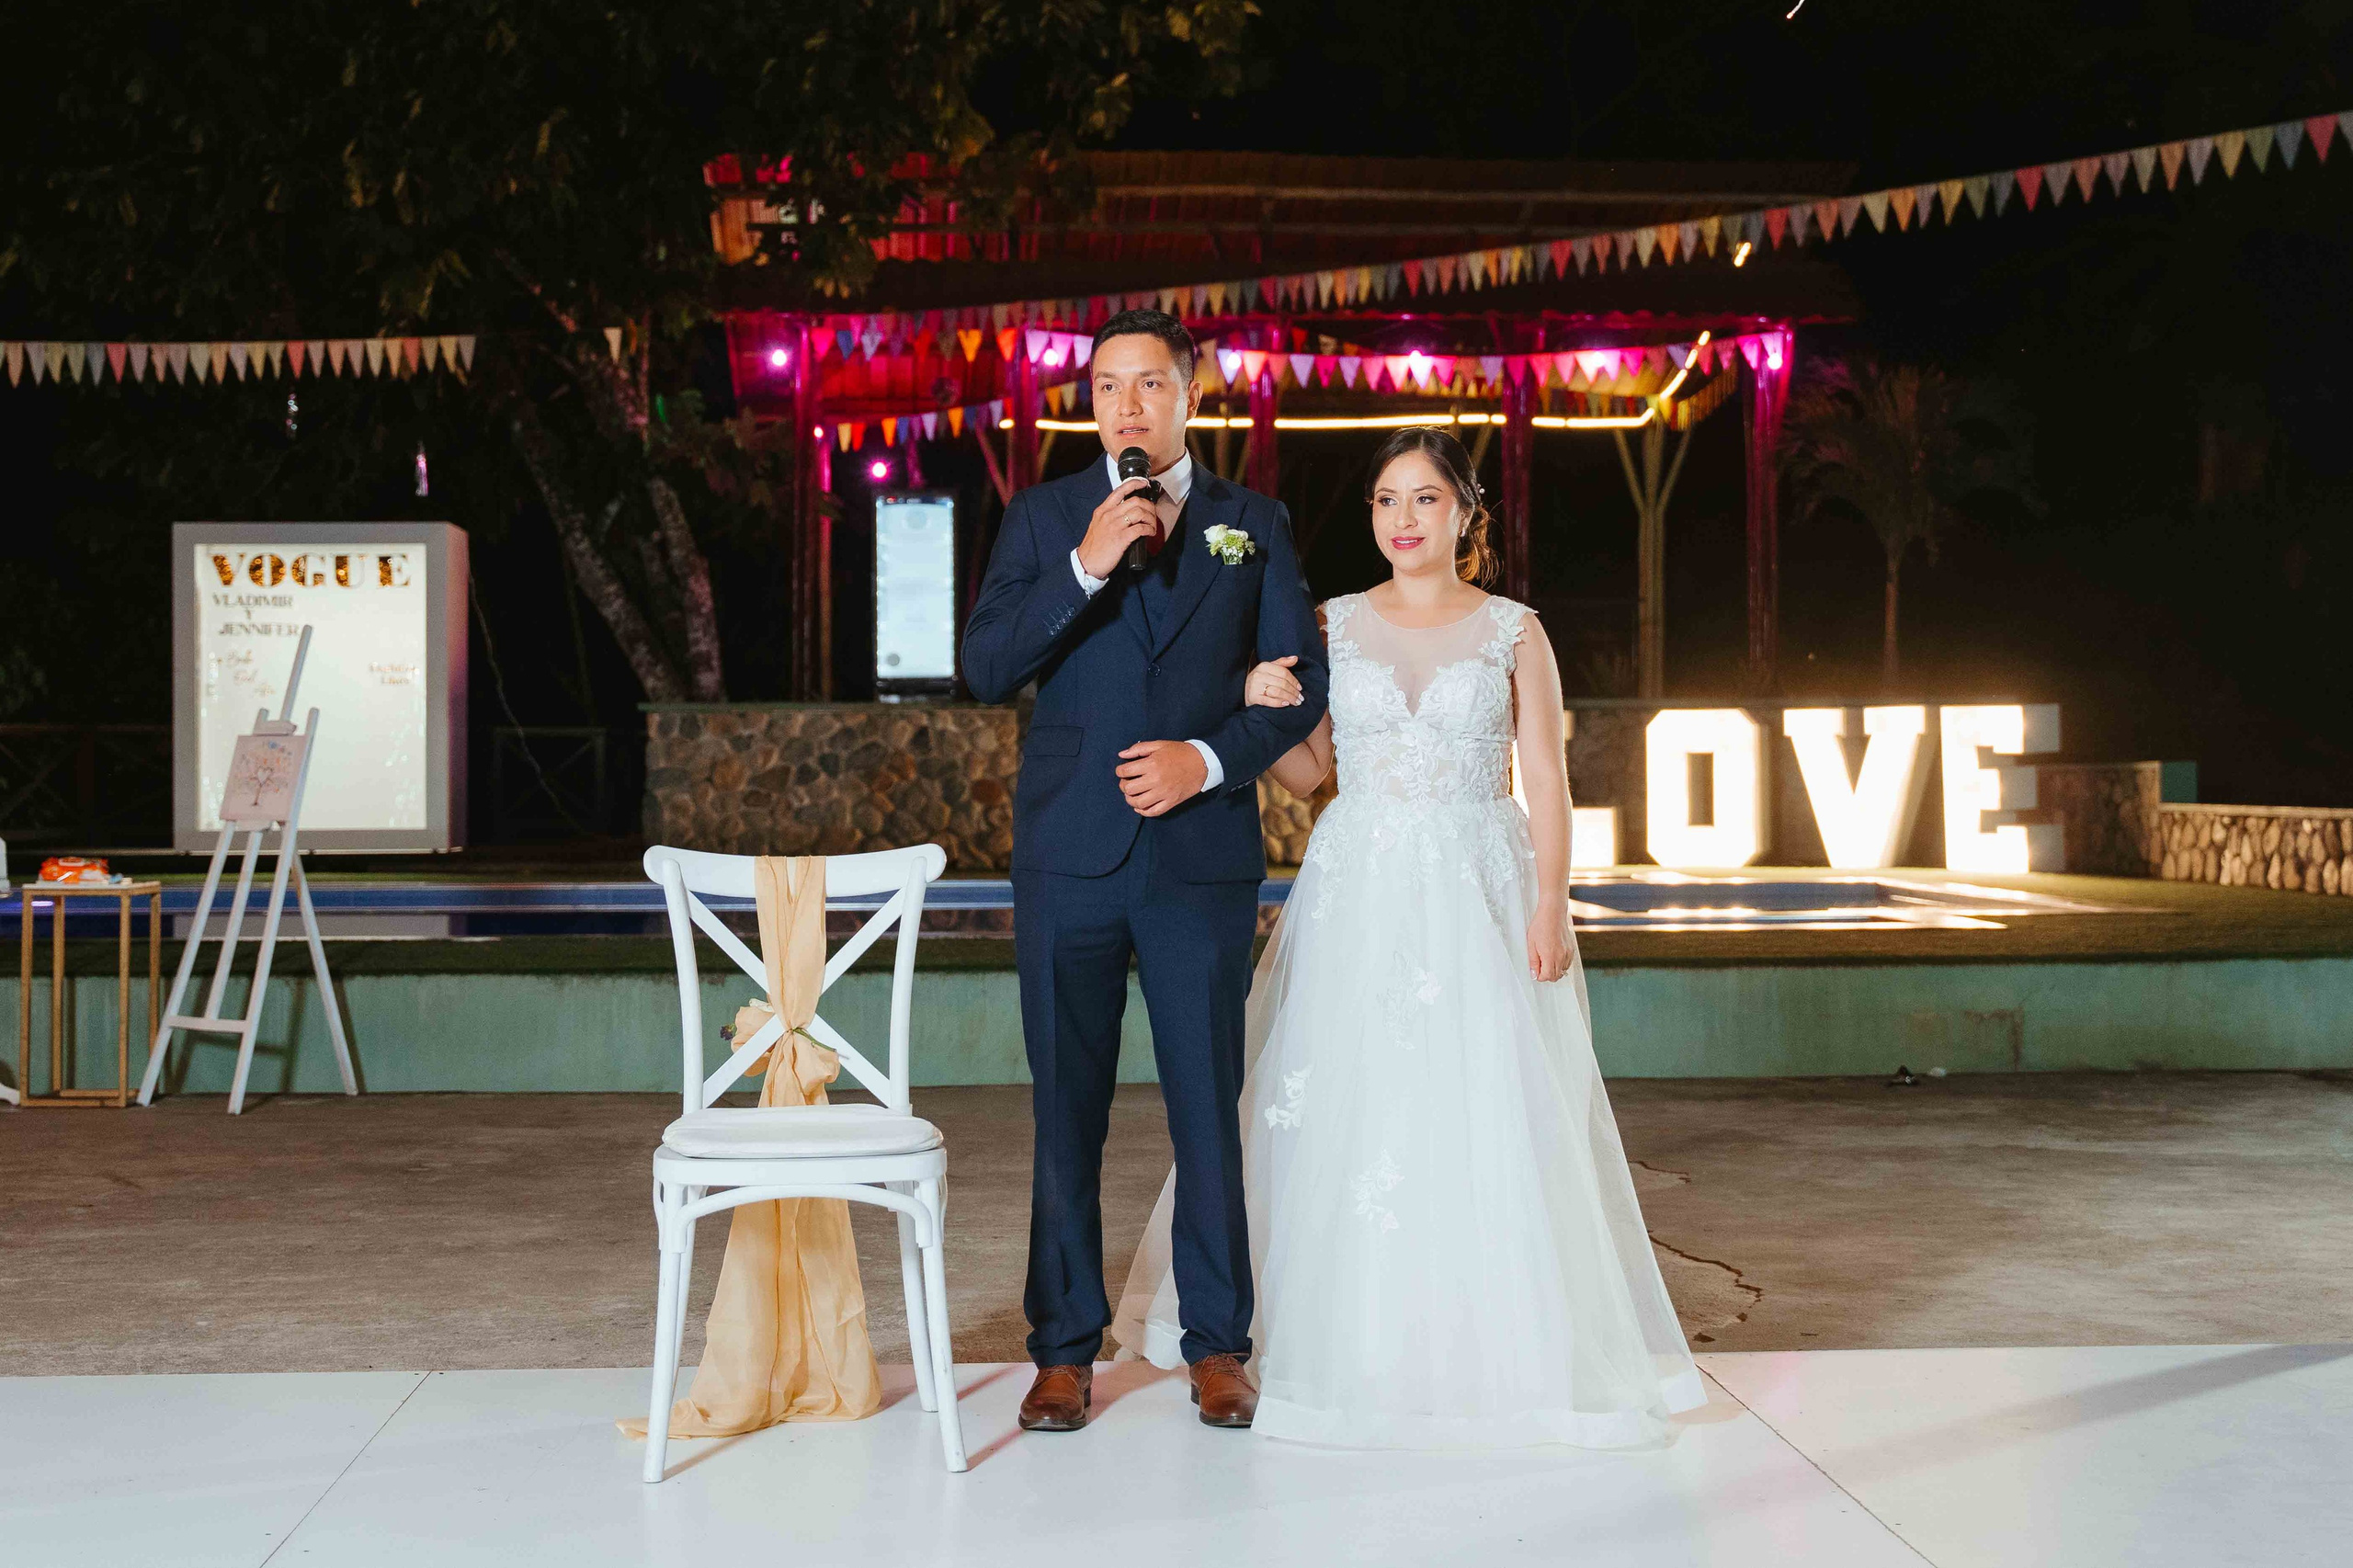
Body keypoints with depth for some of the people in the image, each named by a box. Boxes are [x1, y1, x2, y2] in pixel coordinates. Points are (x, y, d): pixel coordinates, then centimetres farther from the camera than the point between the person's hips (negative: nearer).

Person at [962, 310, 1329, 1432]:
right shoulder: (1043, 519, 7)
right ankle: (1065, 1348, 15)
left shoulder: (1254, 525, 8)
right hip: (1069, 856, 0)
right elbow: (986, 669, -4)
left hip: (1203, 854, 0)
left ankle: (1217, 1344, 16)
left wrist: (1207, 760, -10)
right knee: (1067, 1109, 5)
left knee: (1209, 1105, 3)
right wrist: (1085, 567, -15)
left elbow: (1299, 684, 6)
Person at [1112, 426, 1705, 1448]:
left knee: (1488, 1115, -5)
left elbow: (1546, 779, 0)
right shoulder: (1333, 626, 8)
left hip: (1478, 892, -2)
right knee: (1348, 1113, 0)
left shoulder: (1514, 631, 4)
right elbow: (1305, 772, 10)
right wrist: (1261, 708, -9)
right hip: (1357, 892, 2)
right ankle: (1361, 1342, 12)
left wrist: (1551, 905, -10)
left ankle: (1500, 1350, 8)